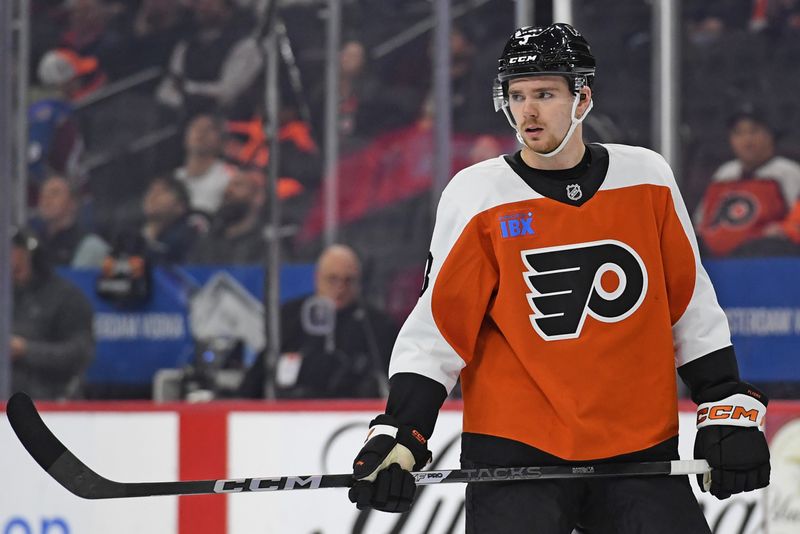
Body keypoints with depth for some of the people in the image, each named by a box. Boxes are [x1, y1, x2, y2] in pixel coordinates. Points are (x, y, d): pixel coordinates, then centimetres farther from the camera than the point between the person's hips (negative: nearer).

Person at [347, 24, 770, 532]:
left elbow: (691, 302, 10)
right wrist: (398, 436, -8)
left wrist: (729, 410, 8)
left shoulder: (647, 177, 2)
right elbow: (438, 327, -1)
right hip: (514, 456, -2)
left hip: (638, 451, 2)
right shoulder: (476, 196, -3)